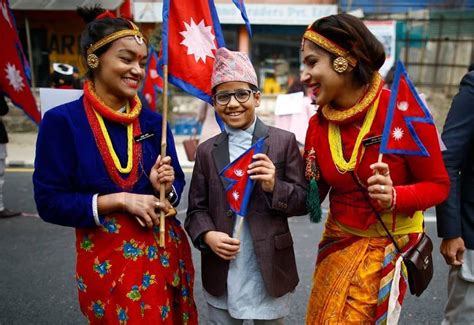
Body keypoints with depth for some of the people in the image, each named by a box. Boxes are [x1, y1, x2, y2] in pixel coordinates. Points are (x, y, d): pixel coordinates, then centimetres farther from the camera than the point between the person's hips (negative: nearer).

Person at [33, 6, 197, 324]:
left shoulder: (153, 122, 2)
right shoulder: (62, 121, -9)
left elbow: (177, 184, 9)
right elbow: (50, 203, -11)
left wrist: (165, 187, -13)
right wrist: (119, 200, -19)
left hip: (165, 252, 4)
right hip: (104, 261, -3)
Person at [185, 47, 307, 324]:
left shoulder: (284, 141, -4)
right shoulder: (207, 151, 4)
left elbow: (304, 201, -4)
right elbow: (197, 208, 6)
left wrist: (275, 187, -22)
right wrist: (207, 235, -14)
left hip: (269, 272, -1)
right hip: (222, 275, 2)